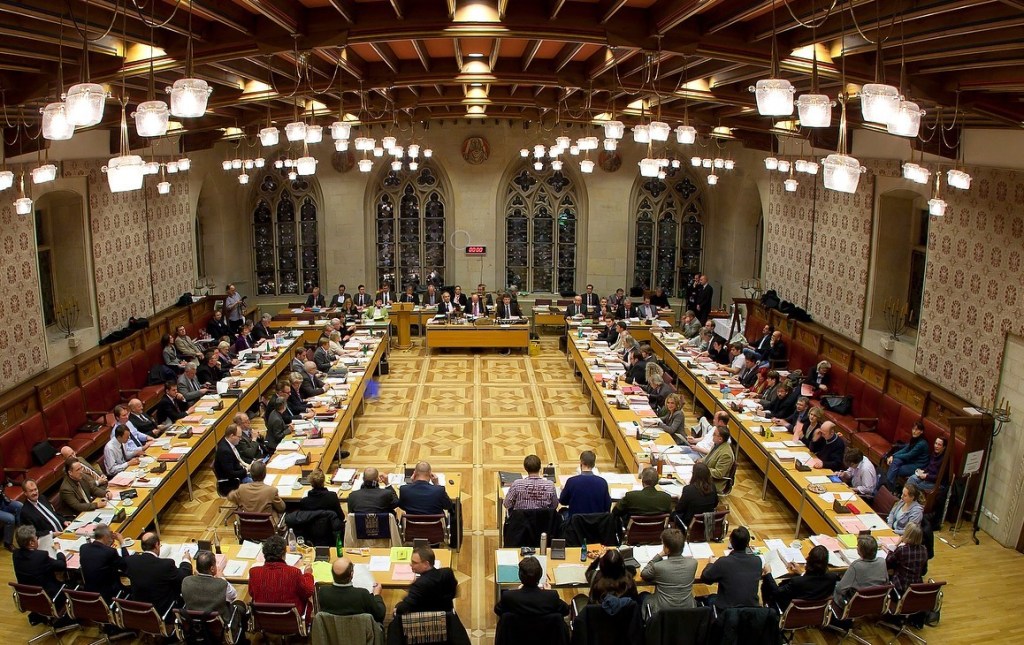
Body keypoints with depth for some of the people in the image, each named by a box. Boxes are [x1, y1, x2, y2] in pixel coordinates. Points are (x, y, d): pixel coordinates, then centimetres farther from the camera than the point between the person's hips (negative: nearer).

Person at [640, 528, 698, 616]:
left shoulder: (658, 566, -25)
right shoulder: (693, 563, -14)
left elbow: (643, 574, -2)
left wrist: (659, 556, -5)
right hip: (688, 610, 3)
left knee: (643, 596, 27)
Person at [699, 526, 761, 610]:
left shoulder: (723, 563, -23)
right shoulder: (757, 561, -13)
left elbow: (704, 578, -7)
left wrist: (711, 563, 12)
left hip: (726, 609, -3)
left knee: (710, 598, 28)